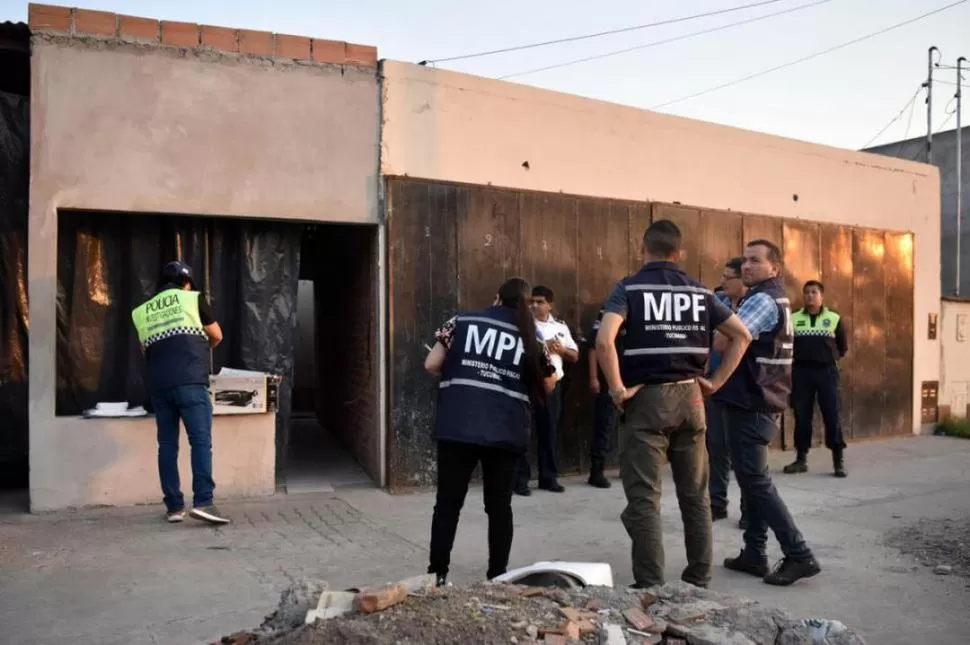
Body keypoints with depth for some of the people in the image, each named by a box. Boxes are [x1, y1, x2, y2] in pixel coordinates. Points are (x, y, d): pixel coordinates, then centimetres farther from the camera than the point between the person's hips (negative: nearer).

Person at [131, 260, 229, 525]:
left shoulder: (142, 311, 17)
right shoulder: (193, 299, 7)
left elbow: (145, 350, 23)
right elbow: (217, 336, 14)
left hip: (159, 386, 4)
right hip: (190, 382, -4)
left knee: (167, 445, 8)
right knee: (201, 441, -6)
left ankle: (174, 506, 10)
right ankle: (203, 502, -14)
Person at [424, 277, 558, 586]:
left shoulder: (462, 322, 8)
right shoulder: (531, 337, 11)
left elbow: (431, 365, 2)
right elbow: (548, 386, 17)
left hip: (457, 426, -1)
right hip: (506, 431, 1)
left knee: (448, 503, 8)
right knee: (499, 505, 12)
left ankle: (437, 575, 10)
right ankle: (497, 577, 16)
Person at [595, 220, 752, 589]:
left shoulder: (630, 288, -5)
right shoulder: (699, 291, 9)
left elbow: (604, 339, -21)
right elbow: (742, 335, 10)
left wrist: (617, 389, -13)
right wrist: (716, 381, 9)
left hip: (646, 398, -4)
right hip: (690, 398, 4)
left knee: (644, 498, 0)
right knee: (695, 495, 14)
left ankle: (650, 587, 0)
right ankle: (699, 580, 23)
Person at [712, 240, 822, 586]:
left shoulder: (762, 299, -16)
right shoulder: (774, 298, 18)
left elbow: (724, 341, -25)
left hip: (751, 403, -10)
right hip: (757, 400, 10)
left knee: (755, 480, -6)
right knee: (751, 477, 13)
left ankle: (799, 556, -3)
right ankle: (754, 554, 18)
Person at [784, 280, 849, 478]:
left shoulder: (834, 319, 5)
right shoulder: (793, 319, 6)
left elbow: (843, 347, 11)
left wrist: (830, 359, 5)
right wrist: (795, 359, 1)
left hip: (826, 371, -1)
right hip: (801, 372, 1)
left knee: (832, 416, -4)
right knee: (801, 416, 4)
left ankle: (839, 461, 3)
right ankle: (801, 458, 13)